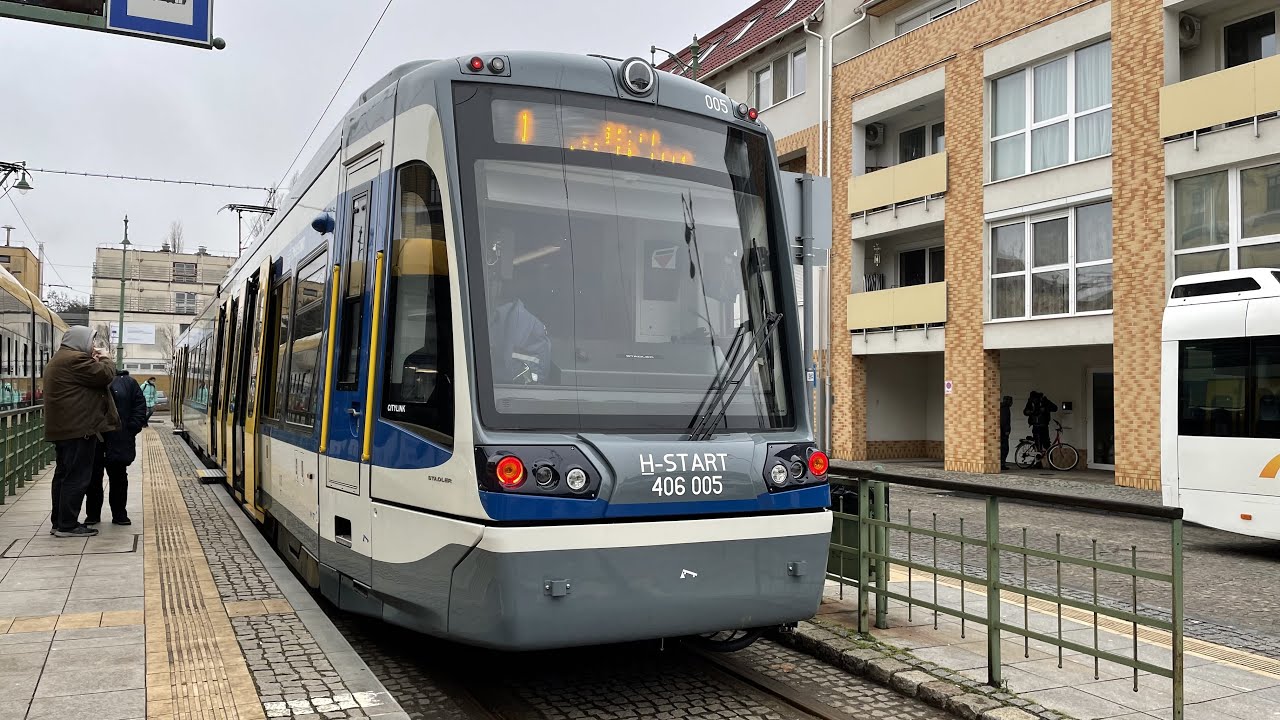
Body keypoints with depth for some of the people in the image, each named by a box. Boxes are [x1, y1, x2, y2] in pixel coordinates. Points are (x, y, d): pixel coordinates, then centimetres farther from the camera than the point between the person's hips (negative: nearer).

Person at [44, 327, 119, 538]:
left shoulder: (59, 360, 20)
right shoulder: (74, 359, -15)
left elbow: (86, 378, 25)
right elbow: (105, 375, -17)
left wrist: (94, 361, 10)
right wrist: (104, 359, 1)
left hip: (63, 428, 11)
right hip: (78, 428, -11)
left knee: (64, 474, 14)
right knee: (77, 477, -7)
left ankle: (59, 521, 19)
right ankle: (67, 525, -5)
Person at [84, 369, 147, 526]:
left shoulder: (128, 382, 4)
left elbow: (140, 406, 2)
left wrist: (132, 428, -7)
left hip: (119, 441, 0)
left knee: (119, 478, 7)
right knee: (93, 478, 7)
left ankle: (119, 514, 16)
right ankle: (92, 514, 18)